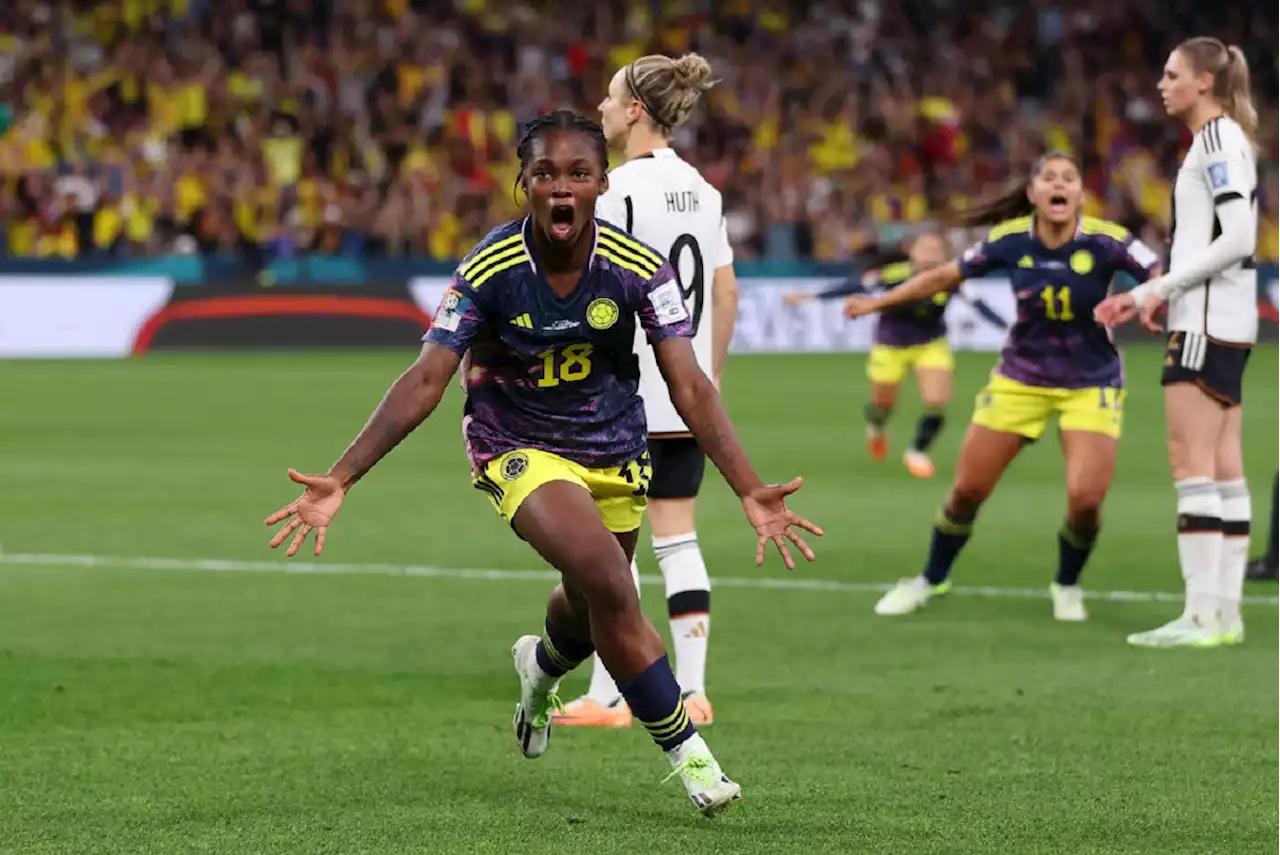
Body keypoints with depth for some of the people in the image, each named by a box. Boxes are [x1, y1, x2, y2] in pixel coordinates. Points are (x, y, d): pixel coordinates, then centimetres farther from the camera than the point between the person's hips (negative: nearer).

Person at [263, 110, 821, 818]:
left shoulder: (636, 267, -18)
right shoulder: (490, 270, -22)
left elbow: (690, 387, -18)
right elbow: (425, 381, -21)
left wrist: (750, 489, -28)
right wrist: (339, 480, -29)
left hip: (614, 453, 3)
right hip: (518, 449, -3)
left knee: (595, 608, 20)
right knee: (607, 583, -26)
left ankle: (542, 665, 59)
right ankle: (683, 749, -11)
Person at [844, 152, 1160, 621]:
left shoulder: (1106, 242, -19)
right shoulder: (1010, 241, -11)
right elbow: (945, 275, 3)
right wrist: (878, 302, 10)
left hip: (1090, 384, -2)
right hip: (1021, 378, 2)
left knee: (1086, 498, -17)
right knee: (967, 489, 5)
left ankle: (1067, 586, 15)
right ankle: (932, 579, 31)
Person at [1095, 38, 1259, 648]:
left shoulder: (1216, 139, -11)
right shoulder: (1222, 140, 18)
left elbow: (1238, 239, -20)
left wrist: (1159, 289, -16)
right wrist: (1145, 296, 16)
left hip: (1207, 322, -10)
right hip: (1224, 323, 10)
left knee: (1191, 463, -11)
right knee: (1223, 468, 7)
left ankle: (1202, 615, -14)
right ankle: (1225, 614, 7)